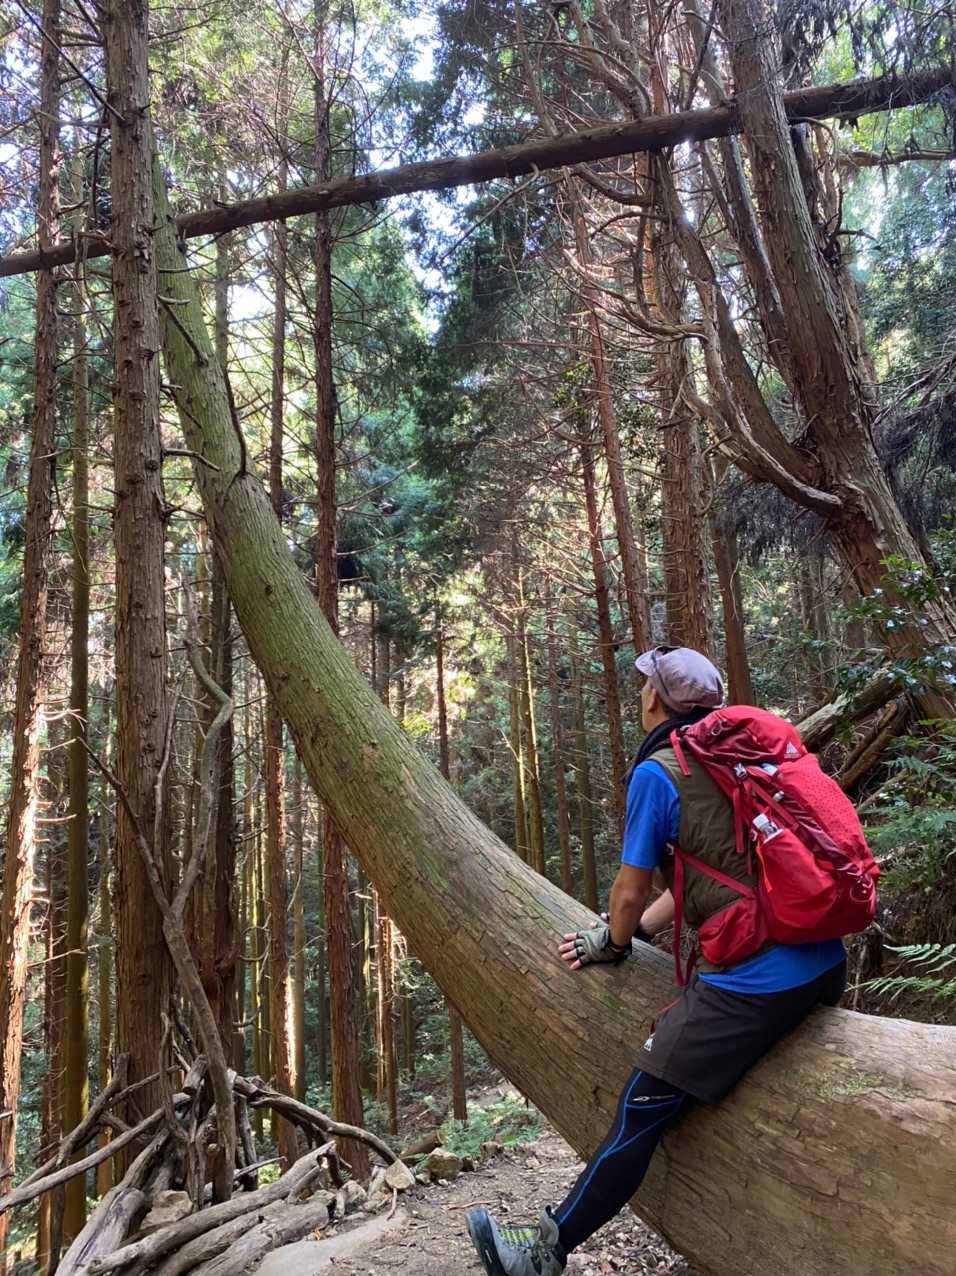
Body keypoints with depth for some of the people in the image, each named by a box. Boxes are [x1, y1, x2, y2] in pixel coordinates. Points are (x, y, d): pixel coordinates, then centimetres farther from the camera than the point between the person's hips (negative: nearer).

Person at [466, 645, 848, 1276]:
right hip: (827, 965, 9)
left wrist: (614, 942, 22)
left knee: (642, 1112, 2)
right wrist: (630, 932, 25)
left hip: (755, 982, -8)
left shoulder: (656, 773, -7)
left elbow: (631, 891, 0)